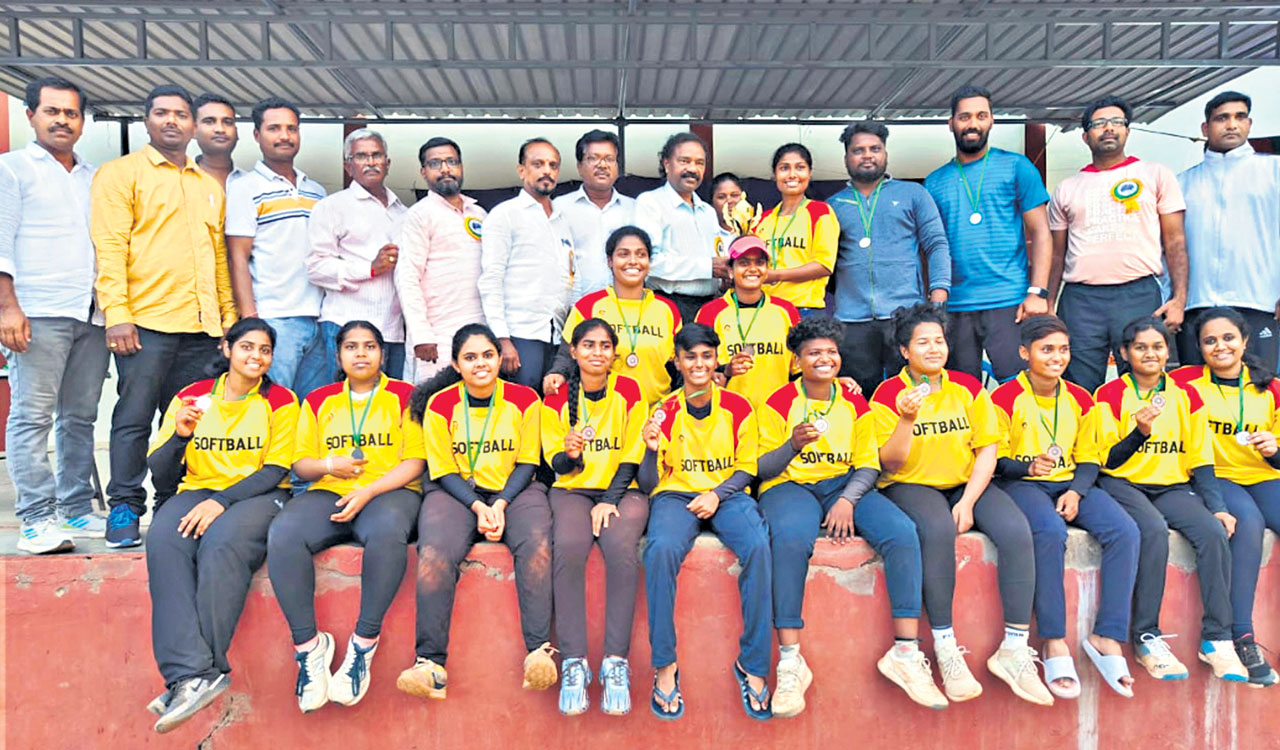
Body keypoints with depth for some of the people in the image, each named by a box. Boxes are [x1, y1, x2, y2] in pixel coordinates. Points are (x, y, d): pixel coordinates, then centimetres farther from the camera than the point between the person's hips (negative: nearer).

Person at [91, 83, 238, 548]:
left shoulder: (209, 186, 21)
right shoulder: (121, 174, 5)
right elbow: (109, 247, -4)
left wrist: (229, 317, 14)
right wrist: (117, 313, -14)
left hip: (201, 326, 5)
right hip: (146, 320, -4)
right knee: (134, 418, -3)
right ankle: (125, 510, 5)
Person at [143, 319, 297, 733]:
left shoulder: (281, 401, 4)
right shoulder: (191, 397, 11)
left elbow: (275, 471, -5)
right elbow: (159, 474, 7)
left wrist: (221, 501, -19)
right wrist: (180, 436, -14)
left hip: (258, 495, -3)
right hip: (197, 491, 3)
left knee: (222, 543, -36)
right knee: (163, 541, -31)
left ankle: (196, 674, -30)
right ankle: (193, 674, -38)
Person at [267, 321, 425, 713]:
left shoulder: (404, 396, 9)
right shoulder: (318, 400, 19)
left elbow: (414, 463, 1)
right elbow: (300, 464, 17)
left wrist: (368, 491, -14)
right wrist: (329, 465, -6)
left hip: (390, 491, -3)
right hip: (328, 493, 3)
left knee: (388, 530, -39)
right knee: (282, 533, -30)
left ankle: (364, 645, -27)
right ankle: (308, 644, -19)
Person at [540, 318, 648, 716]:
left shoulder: (629, 391, 2)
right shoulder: (557, 399, 5)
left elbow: (632, 457, 0)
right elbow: (557, 465, 5)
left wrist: (610, 501, -13)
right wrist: (570, 454, -19)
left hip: (623, 490, -1)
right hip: (573, 490, 1)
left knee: (622, 547, -33)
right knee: (567, 548, -31)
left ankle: (616, 662, -26)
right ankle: (573, 662, -25)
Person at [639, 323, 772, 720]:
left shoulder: (738, 408, 3)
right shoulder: (665, 412, 2)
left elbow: (747, 468, 8)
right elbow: (647, 484, 2)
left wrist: (717, 495, -11)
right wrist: (652, 450, -19)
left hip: (727, 494, 1)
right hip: (676, 494, 0)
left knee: (758, 547, -31)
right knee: (661, 549, -34)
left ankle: (752, 664, -18)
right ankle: (664, 665, -21)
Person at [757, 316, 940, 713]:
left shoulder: (856, 404, 11)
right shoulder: (779, 403, 1)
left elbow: (868, 465, 6)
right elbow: (762, 468, -2)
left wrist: (848, 500, -14)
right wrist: (793, 446, -23)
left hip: (846, 485, 4)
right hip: (790, 485, -3)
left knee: (903, 532, -24)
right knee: (790, 538, -38)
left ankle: (905, 652, -19)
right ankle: (790, 661, -32)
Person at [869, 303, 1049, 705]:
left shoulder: (968, 388, 6)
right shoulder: (888, 394, -3)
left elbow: (987, 450, 2)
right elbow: (890, 464, -8)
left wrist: (967, 502, -11)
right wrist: (907, 419, -24)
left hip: (967, 484, 4)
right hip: (910, 486, -3)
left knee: (1017, 530, -24)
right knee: (938, 529, -36)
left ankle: (1013, 650, -15)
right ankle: (945, 650, -25)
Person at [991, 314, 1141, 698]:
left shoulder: (1080, 400, 11)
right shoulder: (1005, 398, -3)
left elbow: (1088, 459, 12)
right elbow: (994, 461, -4)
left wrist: (1075, 491, -7)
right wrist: (1028, 467, -23)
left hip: (1069, 483, 5)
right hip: (1021, 483, -5)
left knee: (1125, 531, -22)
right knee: (1051, 532, -36)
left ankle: (1107, 637, -16)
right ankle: (1054, 643, -27)